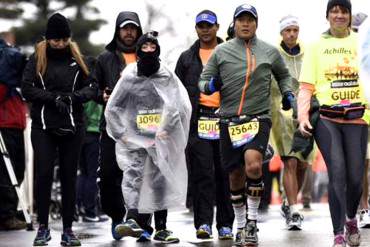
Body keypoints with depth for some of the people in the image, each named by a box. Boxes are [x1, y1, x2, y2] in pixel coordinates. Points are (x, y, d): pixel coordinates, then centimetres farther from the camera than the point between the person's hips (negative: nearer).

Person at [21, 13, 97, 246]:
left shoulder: (77, 58, 7)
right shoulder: (37, 58, 3)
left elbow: (92, 87, 4)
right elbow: (27, 88, -5)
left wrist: (74, 96, -15)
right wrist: (53, 98, -17)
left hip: (72, 126, 1)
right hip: (43, 126, -1)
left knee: (69, 176, 4)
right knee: (43, 174, -6)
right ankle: (43, 227, 7)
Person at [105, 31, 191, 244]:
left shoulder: (167, 77, 3)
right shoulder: (128, 77, 4)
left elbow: (181, 105, -4)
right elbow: (112, 108, 8)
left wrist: (166, 129, -10)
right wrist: (122, 134, 0)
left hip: (160, 138, 1)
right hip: (134, 137, 0)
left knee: (160, 180, 4)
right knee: (132, 172, -20)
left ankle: (161, 228, 11)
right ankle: (133, 219, -32)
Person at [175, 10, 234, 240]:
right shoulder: (187, 58, 15)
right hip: (197, 119, 0)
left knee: (225, 173, 2)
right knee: (202, 173, -8)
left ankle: (225, 224, 8)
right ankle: (204, 223, -10)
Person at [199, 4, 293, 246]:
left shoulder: (270, 52, 7)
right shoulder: (221, 51, 5)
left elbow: (284, 75, 25)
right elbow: (203, 81, 8)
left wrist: (288, 93, 8)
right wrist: (210, 85, -14)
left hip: (259, 118, -1)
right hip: (229, 120, 2)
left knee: (253, 165, -25)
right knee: (235, 175, 8)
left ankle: (252, 221, -9)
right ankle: (241, 225, 26)